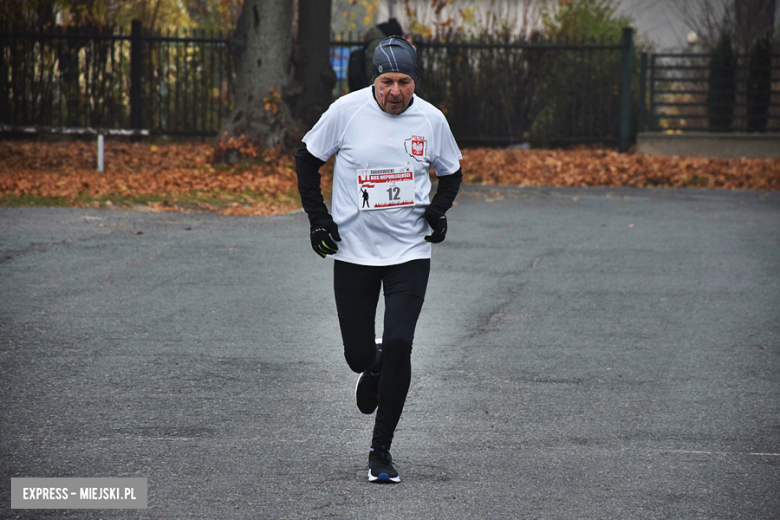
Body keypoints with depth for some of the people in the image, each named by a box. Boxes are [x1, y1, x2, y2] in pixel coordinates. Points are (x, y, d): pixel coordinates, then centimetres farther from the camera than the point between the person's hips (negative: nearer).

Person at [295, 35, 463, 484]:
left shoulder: (431, 120, -3)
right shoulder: (347, 111, -8)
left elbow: (451, 172, 14)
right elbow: (308, 159, 6)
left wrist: (439, 210, -4)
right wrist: (318, 218, -1)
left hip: (410, 251, 0)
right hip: (353, 251, 0)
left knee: (399, 345, -14)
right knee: (358, 354, 4)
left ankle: (381, 450, -3)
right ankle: (373, 368, 44)